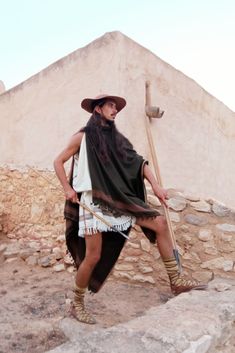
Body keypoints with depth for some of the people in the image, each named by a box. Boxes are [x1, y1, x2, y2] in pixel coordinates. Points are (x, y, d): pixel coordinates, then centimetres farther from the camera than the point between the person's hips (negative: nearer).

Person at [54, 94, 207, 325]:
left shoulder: (116, 138, 13)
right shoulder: (83, 136, 0)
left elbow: (137, 161, 6)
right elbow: (58, 162, 5)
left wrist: (155, 186, -6)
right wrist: (68, 189, -6)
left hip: (118, 199, 5)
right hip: (93, 201, -5)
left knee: (159, 222, -5)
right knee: (93, 256, -5)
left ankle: (176, 281, 4)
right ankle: (77, 304, 18)